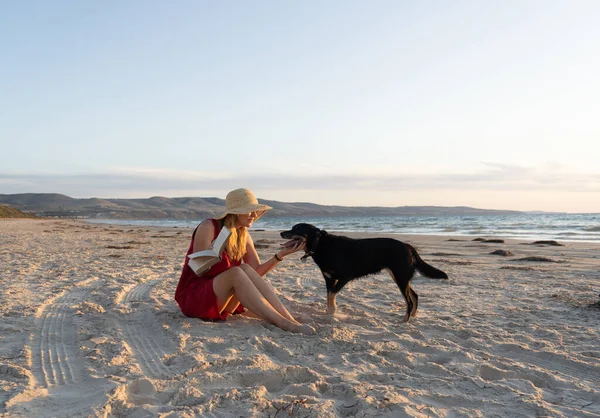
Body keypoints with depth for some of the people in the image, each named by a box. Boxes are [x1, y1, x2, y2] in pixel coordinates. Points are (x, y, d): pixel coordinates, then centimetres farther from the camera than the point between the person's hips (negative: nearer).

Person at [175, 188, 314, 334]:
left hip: (220, 302, 6)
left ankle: (290, 320, -34)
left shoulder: (244, 236, 6)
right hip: (192, 297, -5)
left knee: (246, 270, -24)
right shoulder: (208, 227, -14)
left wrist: (281, 254, -11)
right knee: (236, 273, -32)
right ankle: (284, 324, -42)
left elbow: (257, 272, 0)